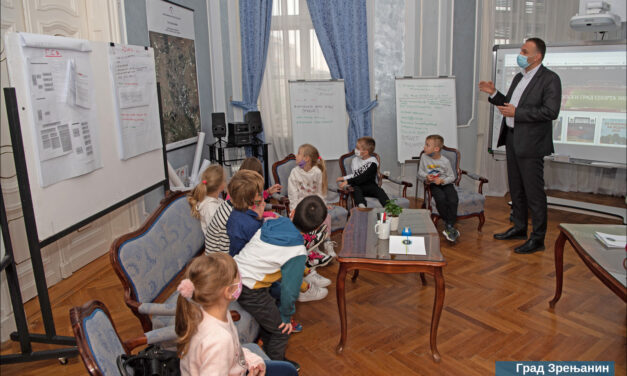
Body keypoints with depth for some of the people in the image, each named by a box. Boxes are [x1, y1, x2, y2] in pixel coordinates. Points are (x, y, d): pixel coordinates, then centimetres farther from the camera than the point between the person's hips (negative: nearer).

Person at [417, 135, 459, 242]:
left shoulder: (445, 161, -7)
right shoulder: (424, 157, -2)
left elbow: (452, 177, 1)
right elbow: (420, 172, 7)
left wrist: (442, 180, -17)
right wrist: (426, 176, -14)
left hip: (446, 184, 0)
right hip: (433, 185, 0)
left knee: (453, 200, -28)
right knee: (440, 198, -31)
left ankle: (449, 226, -19)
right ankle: (448, 224, -16)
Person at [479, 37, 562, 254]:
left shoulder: (550, 79, -10)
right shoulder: (519, 77, 16)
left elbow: (551, 112, -20)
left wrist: (516, 112, -21)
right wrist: (494, 94, 8)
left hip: (530, 143, -9)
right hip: (512, 139, 9)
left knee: (534, 191, -3)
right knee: (516, 188, 16)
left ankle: (538, 239, 7)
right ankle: (519, 228, 30)